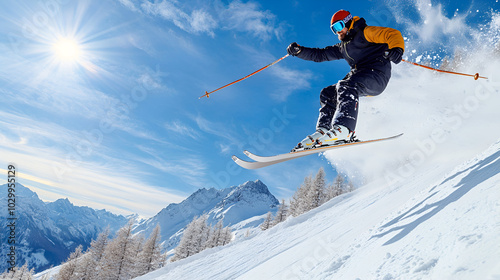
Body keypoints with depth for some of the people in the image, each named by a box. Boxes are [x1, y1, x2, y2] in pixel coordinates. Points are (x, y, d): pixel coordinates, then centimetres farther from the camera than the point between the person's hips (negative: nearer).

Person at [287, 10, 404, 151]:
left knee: (346, 86, -33)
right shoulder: (342, 47, 24)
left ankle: (344, 129, -50)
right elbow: (320, 55, 24)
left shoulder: (365, 33, 2)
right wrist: (298, 51, 10)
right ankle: (324, 130, -11)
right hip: (358, 76, 8)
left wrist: (397, 49, -29)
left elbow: (393, 34, -6)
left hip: (377, 74, -8)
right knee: (327, 94, 0)